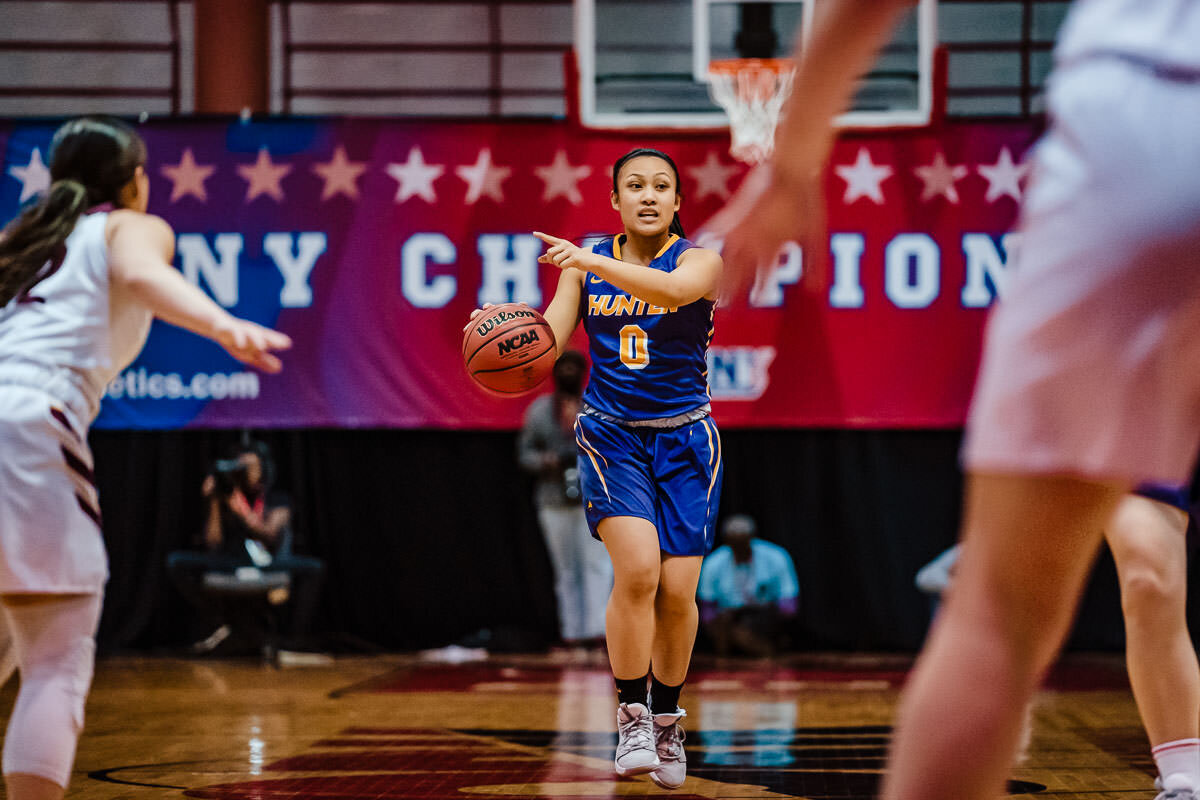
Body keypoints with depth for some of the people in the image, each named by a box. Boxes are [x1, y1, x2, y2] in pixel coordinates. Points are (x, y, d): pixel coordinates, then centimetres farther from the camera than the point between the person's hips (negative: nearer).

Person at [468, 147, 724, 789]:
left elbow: (676, 288, -29)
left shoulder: (700, 261, -5)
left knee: (678, 592, -2)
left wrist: (590, 262, -39)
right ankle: (631, 718, -9)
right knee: (637, 570, -22)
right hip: (610, 436, 0)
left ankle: (668, 720, 22)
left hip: (683, 441, 0)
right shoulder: (586, 265, 4)